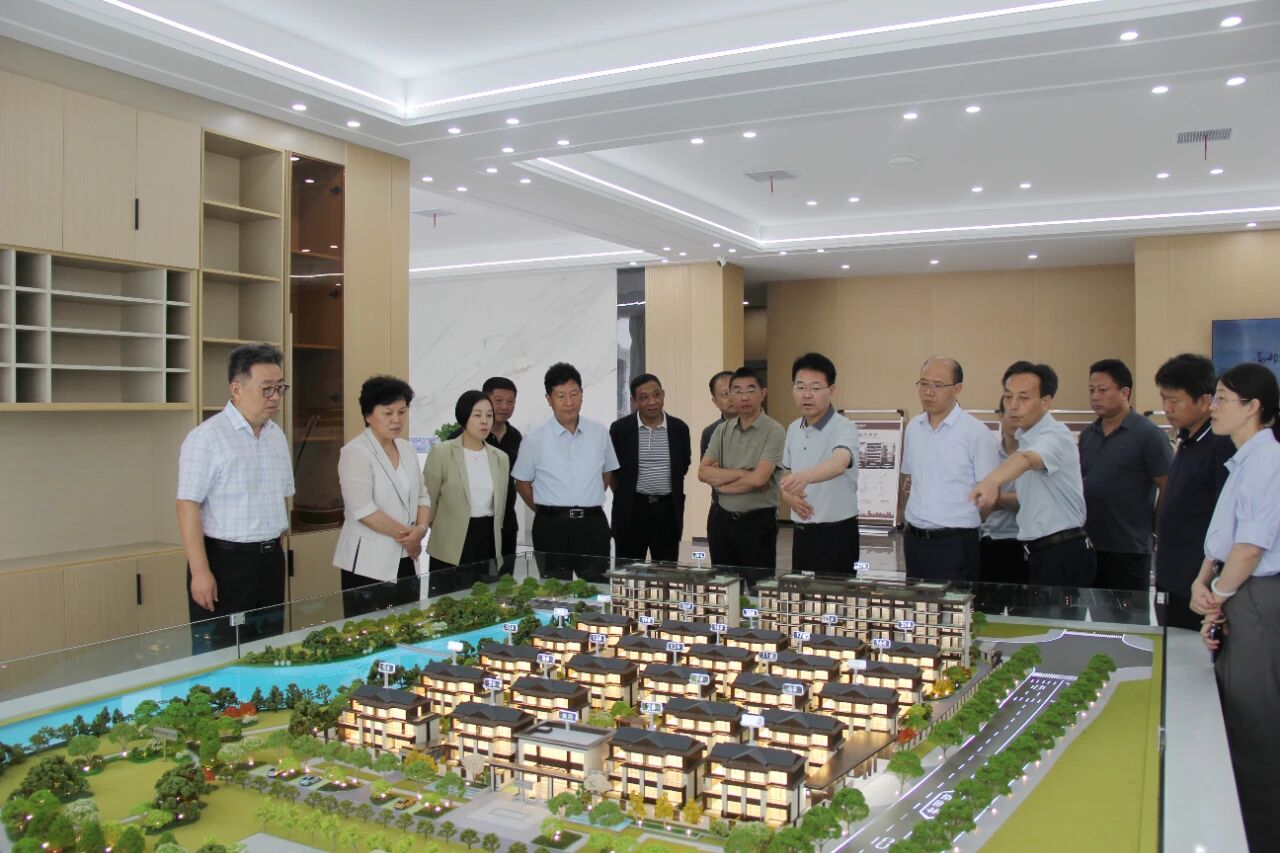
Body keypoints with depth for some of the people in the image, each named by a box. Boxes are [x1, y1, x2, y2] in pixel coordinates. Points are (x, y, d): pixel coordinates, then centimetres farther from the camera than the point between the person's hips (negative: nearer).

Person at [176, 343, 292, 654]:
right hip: (224, 561, -7)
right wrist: (200, 572, -19)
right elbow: (188, 506, -15)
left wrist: (278, 551, 14)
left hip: (270, 561, 7)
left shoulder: (277, 435, 10)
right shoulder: (207, 437, -12)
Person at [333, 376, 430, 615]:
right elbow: (363, 510, -21)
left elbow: (421, 496, 13)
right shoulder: (355, 452, -12)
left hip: (406, 561, 7)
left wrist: (421, 528, -7)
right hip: (368, 564, -7)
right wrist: (405, 534, -13)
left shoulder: (407, 448, 11)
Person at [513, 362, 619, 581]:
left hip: (593, 524, 2)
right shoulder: (534, 440, -2)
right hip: (552, 526, -1)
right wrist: (547, 512, 5)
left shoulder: (600, 433, 4)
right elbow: (522, 483, 7)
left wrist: (587, 502, 10)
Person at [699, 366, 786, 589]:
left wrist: (720, 481, -7)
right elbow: (703, 472, -3)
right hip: (722, 518, 5)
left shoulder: (774, 432, -11)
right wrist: (743, 473, -14)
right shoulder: (722, 430, 6)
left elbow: (759, 479, -20)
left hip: (758, 521, -5)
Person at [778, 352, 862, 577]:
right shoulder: (793, 429, 6)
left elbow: (839, 464, -36)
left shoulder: (844, 428, -15)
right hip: (801, 533, 6)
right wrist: (786, 493, -4)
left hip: (836, 535, -6)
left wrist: (805, 476, -56)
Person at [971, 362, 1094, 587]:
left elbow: (1027, 459, -40)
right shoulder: (1026, 439, 14)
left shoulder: (1056, 435, -16)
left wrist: (993, 480, -59)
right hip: (1041, 552, 9)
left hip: (1064, 554, -9)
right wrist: (997, 498, 6)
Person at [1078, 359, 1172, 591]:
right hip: (1088, 547, 6)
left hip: (1129, 550, -6)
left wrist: (1150, 528, -1)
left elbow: (1169, 489, -8)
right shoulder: (1087, 435, 10)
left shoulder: (1148, 435, -8)